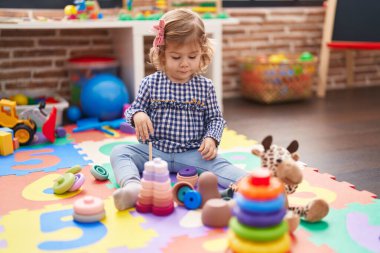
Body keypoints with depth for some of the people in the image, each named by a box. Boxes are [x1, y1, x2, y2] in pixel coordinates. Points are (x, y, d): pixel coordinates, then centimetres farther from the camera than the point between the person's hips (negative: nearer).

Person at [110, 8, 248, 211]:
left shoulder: (205, 86, 1)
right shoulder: (150, 83, -1)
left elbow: (215, 118, 8)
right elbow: (134, 109, 6)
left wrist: (212, 138, -12)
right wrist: (137, 115, -20)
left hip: (191, 153, 0)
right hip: (153, 150, 1)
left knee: (217, 162, -26)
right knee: (119, 152, -21)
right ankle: (133, 186, -48)